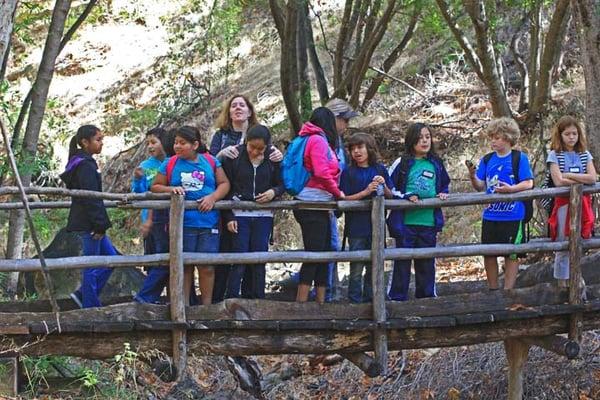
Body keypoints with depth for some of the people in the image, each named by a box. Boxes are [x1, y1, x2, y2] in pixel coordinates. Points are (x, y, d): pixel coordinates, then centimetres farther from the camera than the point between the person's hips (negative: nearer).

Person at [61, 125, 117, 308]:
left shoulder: (79, 163, 15)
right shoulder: (86, 166, -17)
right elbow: (91, 198, -21)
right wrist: (100, 225, -18)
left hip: (84, 222, 10)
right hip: (88, 223, -10)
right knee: (92, 265, -3)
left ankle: (83, 294, 15)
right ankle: (90, 307, 4)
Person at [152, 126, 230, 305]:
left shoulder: (210, 162, 6)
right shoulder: (169, 164, 4)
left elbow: (224, 183, 6)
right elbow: (155, 187, 7)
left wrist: (212, 197, -11)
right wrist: (170, 189, -12)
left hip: (208, 223, 0)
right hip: (181, 223, 0)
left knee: (206, 266, 0)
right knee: (184, 265, 6)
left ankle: (207, 306, 9)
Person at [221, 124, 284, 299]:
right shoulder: (234, 157, -5)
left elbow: (281, 184, 12)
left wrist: (274, 192, -12)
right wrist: (228, 217, -6)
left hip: (263, 215, 2)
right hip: (239, 214, -2)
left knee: (259, 259, 3)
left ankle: (256, 300, 9)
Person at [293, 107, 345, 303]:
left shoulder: (313, 139, 19)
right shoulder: (318, 140, -9)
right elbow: (322, 173, -18)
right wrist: (337, 192, -5)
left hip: (318, 206, 10)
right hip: (313, 204, -10)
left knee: (324, 255, 11)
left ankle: (321, 301, 14)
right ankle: (301, 304, -14)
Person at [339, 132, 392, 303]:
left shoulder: (380, 170, 6)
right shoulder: (348, 173, -1)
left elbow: (390, 196, 10)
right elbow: (344, 199, -7)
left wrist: (384, 186, -10)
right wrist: (366, 192, -17)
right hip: (356, 228, -3)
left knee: (374, 267, 10)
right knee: (357, 269, -3)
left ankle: (370, 300, 21)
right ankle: (355, 303, 4)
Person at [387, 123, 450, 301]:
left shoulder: (436, 164, 9)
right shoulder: (402, 163, -3)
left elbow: (444, 186, 23)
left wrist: (443, 194, 3)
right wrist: (406, 197, -13)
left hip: (429, 222, 4)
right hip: (406, 222, -4)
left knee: (427, 262, 12)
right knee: (402, 261, 0)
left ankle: (427, 296, 22)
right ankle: (397, 297, 7)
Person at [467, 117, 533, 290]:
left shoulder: (519, 158, -5)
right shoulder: (487, 160, 8)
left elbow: (528, 184, -8)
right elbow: (480, 186, 6)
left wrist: (510, 189, -24)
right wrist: (473, 177, -14)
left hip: (512, 216, -5)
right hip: (490, 216, 5)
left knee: (511, 255, 2)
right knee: (489, 253, 9)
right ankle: (492, 290, 22)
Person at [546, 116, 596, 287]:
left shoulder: (585, 155, 9)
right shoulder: (554, 155, -2)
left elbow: (592, 178, -7)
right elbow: (558, 181, -15)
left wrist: (569, 175, -12)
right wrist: (582, 180, -8)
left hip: (582, 204, 3)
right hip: (563, 204, -3)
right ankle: (562, 284, 7)